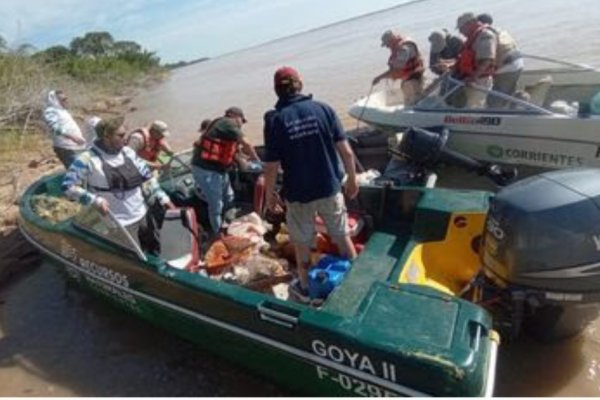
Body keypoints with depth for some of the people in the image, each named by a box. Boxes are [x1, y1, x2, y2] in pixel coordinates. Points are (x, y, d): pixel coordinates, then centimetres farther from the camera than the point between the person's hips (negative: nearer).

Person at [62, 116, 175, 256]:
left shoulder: (128, 152, 4)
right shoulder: (88, 159, -14)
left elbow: (147, 176, 12)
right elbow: (67, 186, -13)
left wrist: (162, 197, 4)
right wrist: (95, 200, -26)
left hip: (143, 216, 7)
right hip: (119, 224, -6)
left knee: (154, 251, 21)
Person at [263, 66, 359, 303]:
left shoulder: (275, 119, -12)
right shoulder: (323, 109, -6)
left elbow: (272, 167, -12)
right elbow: (346, 152, -7)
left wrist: (269, 195, 3)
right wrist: (352, 179, 8)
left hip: (298, 194, -2)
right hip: (330, 188, 2)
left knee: (302, 244, 18)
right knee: (342, 236, 21)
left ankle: (305, 288, 35)